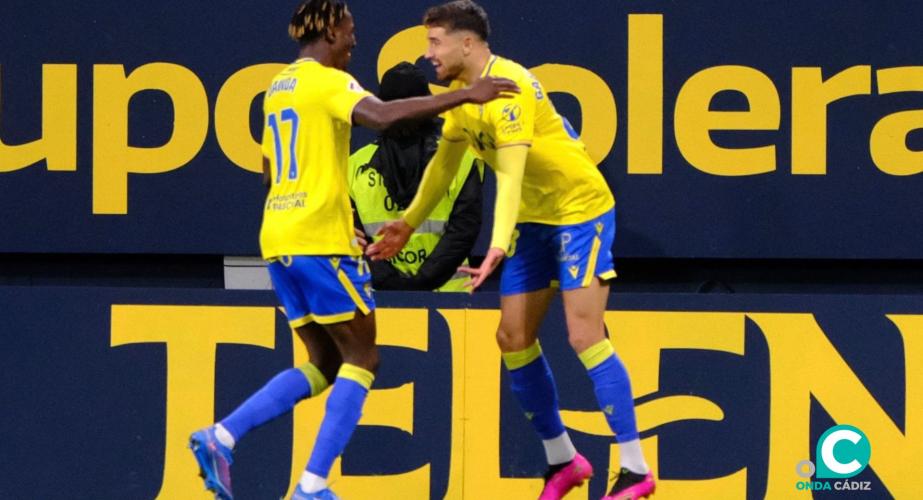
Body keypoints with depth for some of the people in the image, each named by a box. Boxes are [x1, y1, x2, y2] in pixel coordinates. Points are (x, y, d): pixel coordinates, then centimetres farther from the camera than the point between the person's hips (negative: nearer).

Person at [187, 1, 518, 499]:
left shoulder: (279, 87, 19)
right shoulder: (328, 81, -8)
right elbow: (381, 115, -29)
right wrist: (464, 95, -28)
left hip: (278, 242, 8)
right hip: (319, 241, -8)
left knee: (324, 364, 14)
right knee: (361, 360, 0)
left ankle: (220, 438, -1)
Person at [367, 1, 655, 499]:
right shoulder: (461, 92, 2)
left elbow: (511, 174, -36)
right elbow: (444, 162, 18)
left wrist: (498, 248, -46)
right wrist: (408, 222, 20)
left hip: (580, 210, -9)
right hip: (534, 219, 9)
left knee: (584, 336, -14)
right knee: (513, 338, 3)